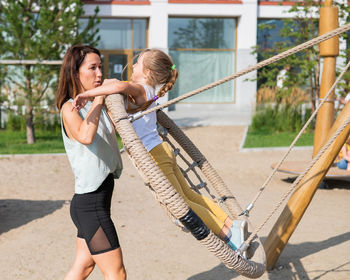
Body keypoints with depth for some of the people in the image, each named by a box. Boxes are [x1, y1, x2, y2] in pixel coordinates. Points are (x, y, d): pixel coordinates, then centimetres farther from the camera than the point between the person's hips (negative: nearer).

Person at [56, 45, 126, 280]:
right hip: (90, 204, -8)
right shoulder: (70, 108, -13)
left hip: (98, 199, 8)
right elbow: (85, 136, -34)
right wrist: (99, 99, -24)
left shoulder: (98, 105, 11)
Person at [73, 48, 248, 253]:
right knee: (188, 195, 16)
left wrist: (87, 94, -33)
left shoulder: (139, 89, -15)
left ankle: (229, 235, -1)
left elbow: (120, 86, -40)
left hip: (154, 157, -9)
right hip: (162, 151, 9)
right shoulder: (149, 91, 13)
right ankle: (232, 224, 18)